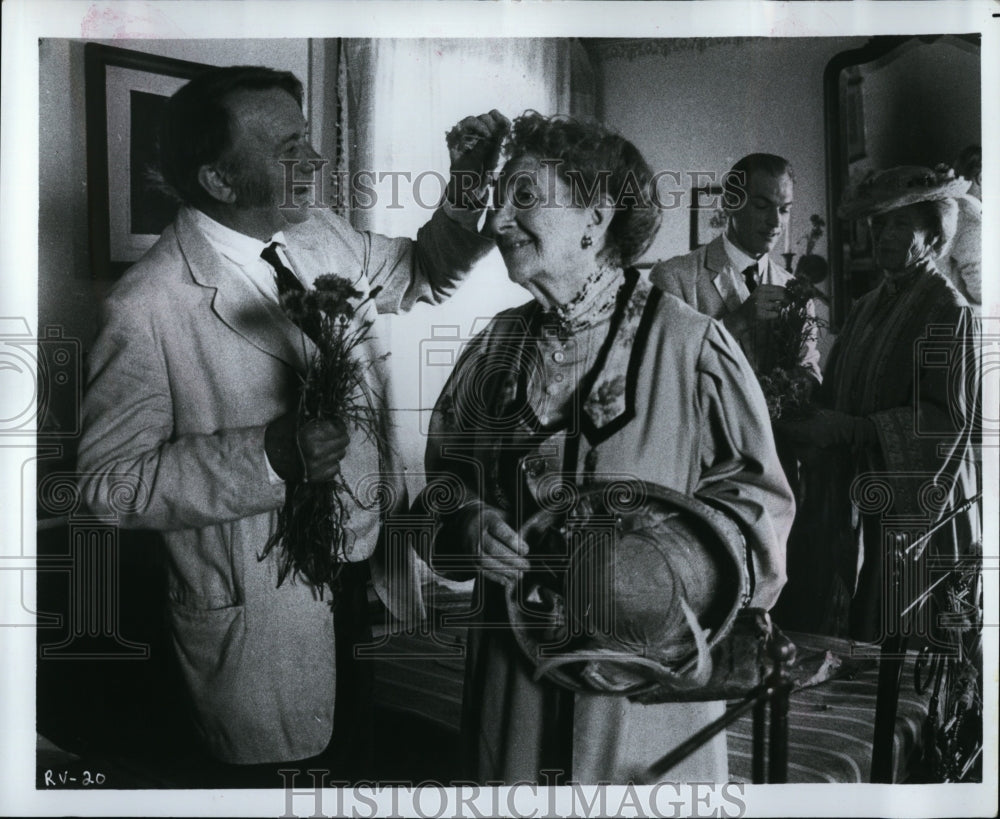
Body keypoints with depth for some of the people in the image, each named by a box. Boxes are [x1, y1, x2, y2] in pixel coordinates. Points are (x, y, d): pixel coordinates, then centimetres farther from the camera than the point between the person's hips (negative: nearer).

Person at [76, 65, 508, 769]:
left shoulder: (323, 236, -1)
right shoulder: (147, 309, -21)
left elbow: (420, 274, 17)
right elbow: (107, 480, -17)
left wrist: (468, 185, -2)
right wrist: (269, 456, -28)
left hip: (370, 571, 7)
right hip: (263, 620, -6)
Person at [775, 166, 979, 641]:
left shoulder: (949, 311, -7)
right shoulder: (866, 308, 14)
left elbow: (946, 418, -14)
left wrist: (848, 430, -21)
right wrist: (804, 421, -6)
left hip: (914, 510, -6)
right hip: (855, 506, 6)